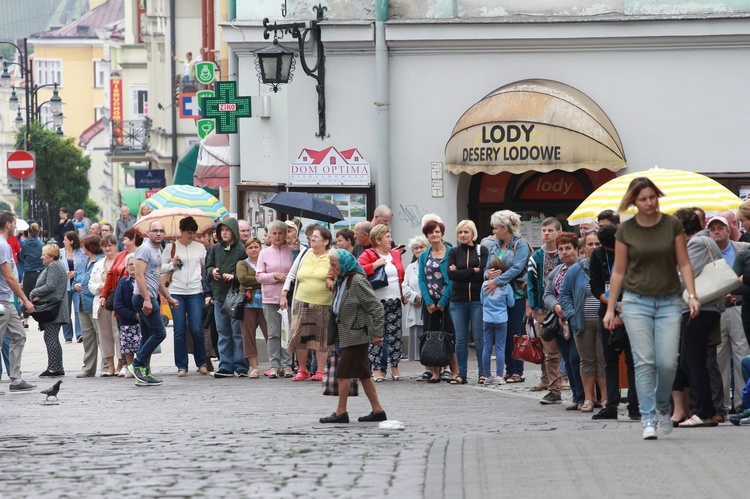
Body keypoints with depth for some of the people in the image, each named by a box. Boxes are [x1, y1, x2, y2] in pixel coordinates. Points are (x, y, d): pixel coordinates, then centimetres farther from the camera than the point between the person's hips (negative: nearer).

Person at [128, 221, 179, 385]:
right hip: (144, 298, -10)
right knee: (159, 333, -12)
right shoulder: (145, 249, -11)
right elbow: (139, 275, -19)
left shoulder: (157, 250, 20)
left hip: (150, 298, 10)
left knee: (148, 337, 9)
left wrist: (169, 298, 27)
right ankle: (137, 365, -9)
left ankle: (143, 373, 10)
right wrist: (147, 300, -24)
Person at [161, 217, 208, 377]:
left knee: (196, 329, -5)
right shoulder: (171, 248, 5)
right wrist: (173, 264, -10)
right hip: (176, 292, 0)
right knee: (180, 330, 0)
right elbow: (160, 268, 7)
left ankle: (201, 363, 12)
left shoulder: (200, 248, 9)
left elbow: (206, 267, 13)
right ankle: (181, 366, 6)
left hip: (195, 292, 0)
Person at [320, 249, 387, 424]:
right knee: (363, 374, 10)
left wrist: (377, 333, -19)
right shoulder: (341, 282, 13)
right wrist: (334, 337, 18)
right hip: (347, 335, 9)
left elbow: (376, 307, -17)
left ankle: (341, 412, 0)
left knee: (343, 372, -6)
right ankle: (377, 411, 14)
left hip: (357, 335, -9)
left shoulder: (357, 282, -15)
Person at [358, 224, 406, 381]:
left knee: (395, 336, 6)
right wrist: (375, 265, -20)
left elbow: (402, 277, 23)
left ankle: (394, 368, 13)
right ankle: (377, 369, -1)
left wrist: (404, 295, 13)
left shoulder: (395, 254, 16)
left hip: (394, 302, 6)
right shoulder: (368, 255, -3)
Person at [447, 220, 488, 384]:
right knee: (461, 338, 5)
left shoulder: (482, 251, 3)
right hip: (458, 301, 2)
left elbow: (484, 273, -10)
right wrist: (473, 271, -9)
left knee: (480, 338, -2)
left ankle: (484, 372, 4)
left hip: (478, 300, -2)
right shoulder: (453, 252, 9)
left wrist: (461, 273, -9)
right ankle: (462, 373, 11)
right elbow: (451, 274, -5)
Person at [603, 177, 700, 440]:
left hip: (669, 302, 0)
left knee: (668, 362, -7)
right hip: (636, 301, 0)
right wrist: (610, 308, 6)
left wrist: (692, 295, -8)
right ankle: (648, 419, -5)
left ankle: (662, 406, 20)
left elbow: (684, 263, 4)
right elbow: (619, 271, 7)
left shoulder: (672, 225, 1)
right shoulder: (626, 230, 1)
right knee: (644, 361, -9)